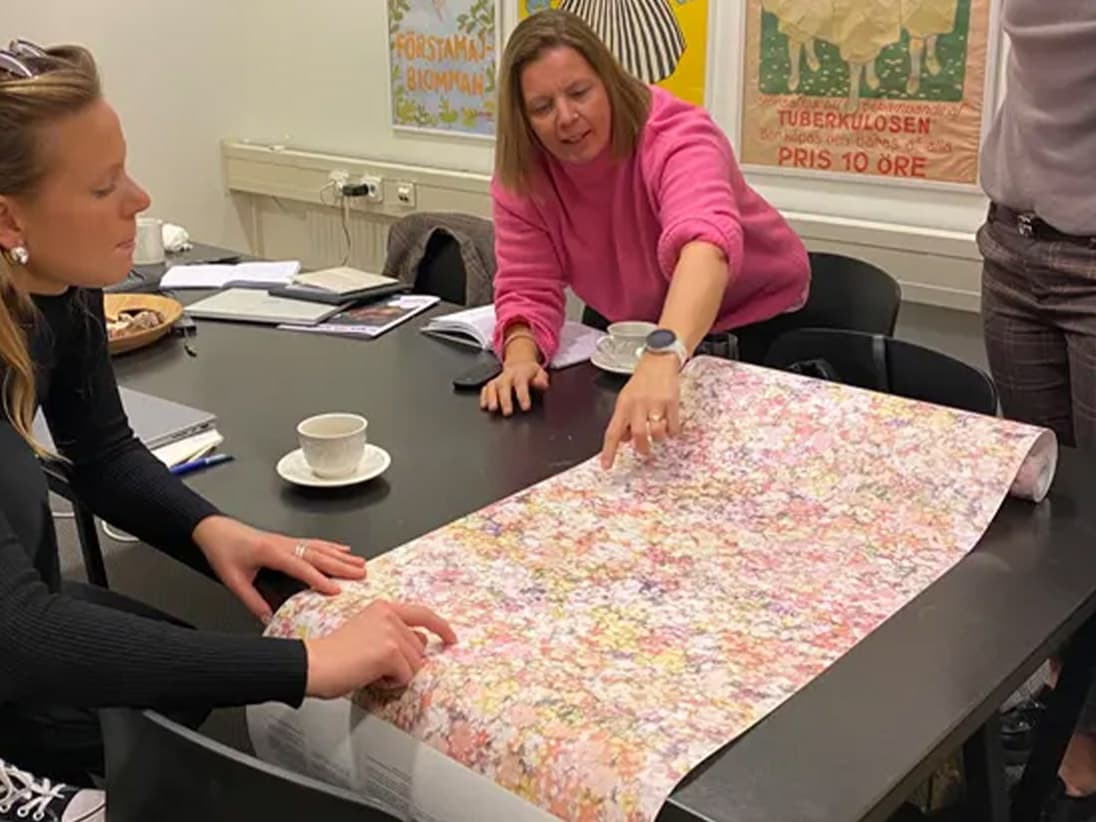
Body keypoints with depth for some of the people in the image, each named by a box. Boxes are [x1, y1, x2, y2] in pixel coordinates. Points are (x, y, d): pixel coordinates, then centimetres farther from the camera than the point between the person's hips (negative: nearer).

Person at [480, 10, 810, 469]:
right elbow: (527, 288, -15)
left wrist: (662, 359, -68)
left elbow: (706, 240, -50)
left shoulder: (674, 135, -31)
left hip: (752, 323, -4)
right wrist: (521, 357, -38)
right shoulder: (521, 175, -15)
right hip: (636, 334, 4)